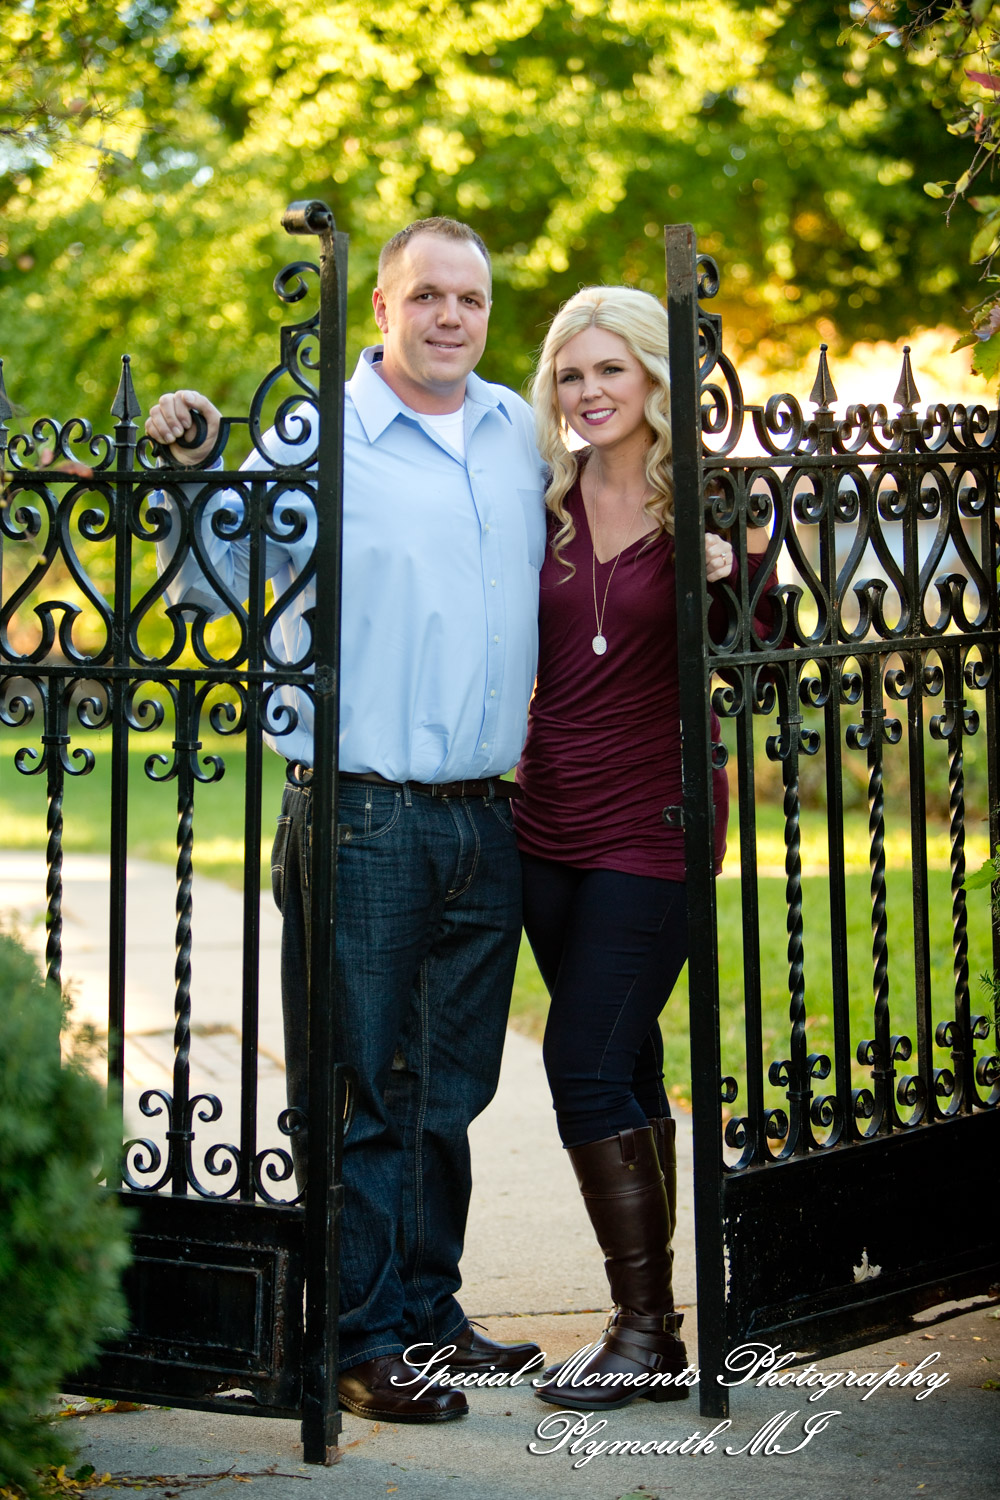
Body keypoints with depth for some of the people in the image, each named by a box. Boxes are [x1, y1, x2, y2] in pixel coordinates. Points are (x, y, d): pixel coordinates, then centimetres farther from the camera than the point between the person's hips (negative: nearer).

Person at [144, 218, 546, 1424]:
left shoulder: (515, 432, 12)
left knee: (449, 1091, 14)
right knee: (359, 1090, -1)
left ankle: (427, 1310, 26)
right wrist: (194, 469, -15)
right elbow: (208, 587, -1)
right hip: (362, 819, -6)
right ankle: (358, 1341, 8)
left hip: (486, 818, 6)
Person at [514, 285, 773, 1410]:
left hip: (652, 822, -5)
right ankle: (650, 1329, 19)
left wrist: (736, 579, -20)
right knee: (623, 1071, 11)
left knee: (586, 1066, -11)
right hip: (549, 818, 5)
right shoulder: (544, 501, 6)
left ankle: (646, 1332, -2)